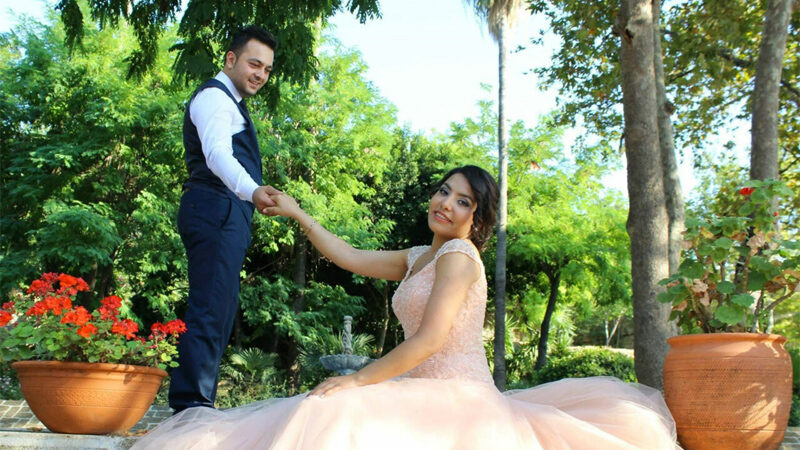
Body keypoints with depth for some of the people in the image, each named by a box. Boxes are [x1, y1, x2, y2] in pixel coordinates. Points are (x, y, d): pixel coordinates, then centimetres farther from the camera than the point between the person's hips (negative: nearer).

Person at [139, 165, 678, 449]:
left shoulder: (458, 256, -10)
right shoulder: (419, 257, 19)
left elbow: (428, 340, -18)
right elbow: (353, 257, 23)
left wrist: (359, 380, -13)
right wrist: (298, 214, 25)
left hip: (457, 396, -11)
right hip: (428, 394, 11)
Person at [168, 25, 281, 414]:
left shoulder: (230, 102, 27)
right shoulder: (214, 96, -6)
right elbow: (217, 153, -26)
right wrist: (252, 191, -43)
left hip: (228, 217, 11)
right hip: (217, 211, -11)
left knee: (220, 309, 9)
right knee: (210, 307, -17)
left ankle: (195, 402, 13)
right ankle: (192, 403, -18)